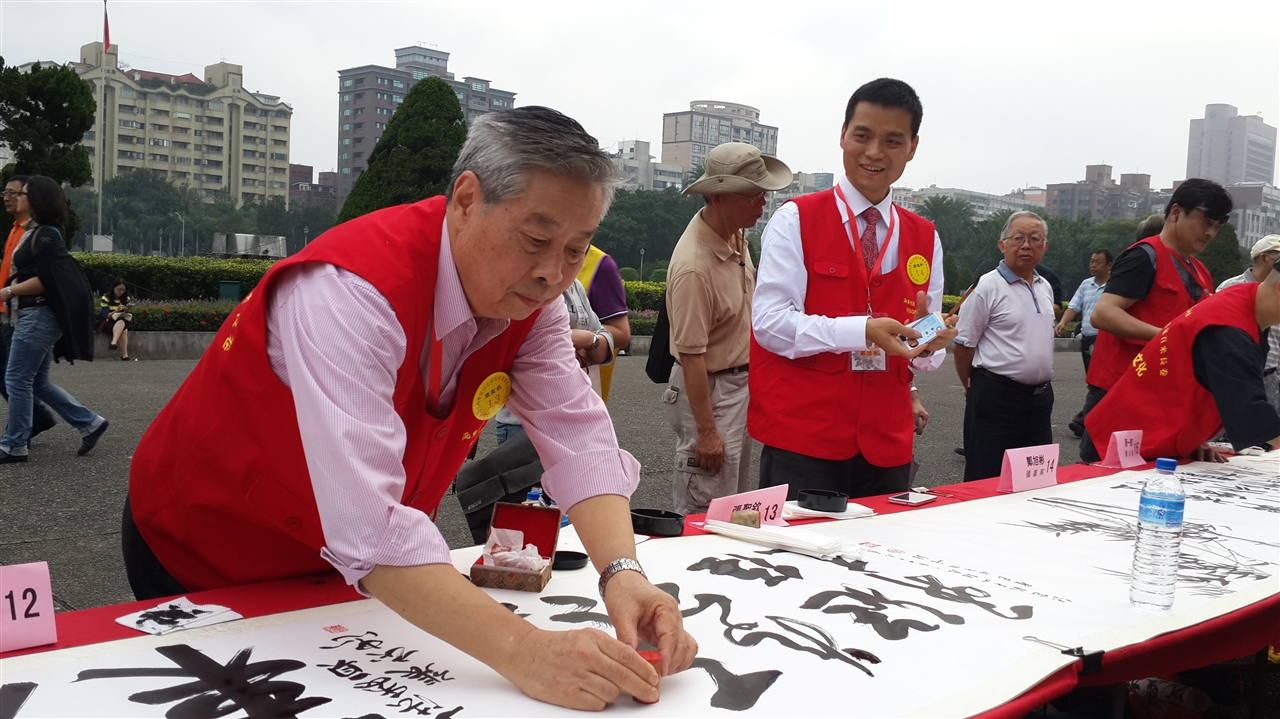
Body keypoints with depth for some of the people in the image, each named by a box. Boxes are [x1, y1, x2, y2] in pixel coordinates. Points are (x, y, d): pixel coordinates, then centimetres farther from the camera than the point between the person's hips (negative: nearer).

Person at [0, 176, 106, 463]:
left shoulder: (46, 235, -13)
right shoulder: (35, 232, 17)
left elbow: (46, 280, -21)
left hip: (39, 316, -10)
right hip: (33, 315, 10)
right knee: (37, 381, 13)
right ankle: (89, 424, 15)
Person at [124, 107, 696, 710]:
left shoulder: (530, 294, -13)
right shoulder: (353, 291, -36)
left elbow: (576, 435, -18)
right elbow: (366, 524, -45)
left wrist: (622, 573, -35)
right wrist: (523, 651, -50)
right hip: (203, 554, -5)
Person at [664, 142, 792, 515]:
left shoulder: (736, 232, 1)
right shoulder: (694, 266, -28)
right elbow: (691, 355, -26)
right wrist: (706, 430, -23)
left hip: (740, 383, 10)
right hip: (709, 389, -10)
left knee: (737, 505, 19)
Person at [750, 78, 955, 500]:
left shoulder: (926, 239, 11)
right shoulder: (795, 220, -4)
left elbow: (925, 358, 11)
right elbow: (769, 323, -14)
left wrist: (927, 343, -12)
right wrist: (861, 331, -24)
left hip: (887, 446, 5)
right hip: (801, 442, -4)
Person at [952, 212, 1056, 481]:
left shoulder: (1045, 288, 12)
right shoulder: (988, 287, -10)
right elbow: (962, 346, -7)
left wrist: (1041, 384, 18)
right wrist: (976, 388, 4)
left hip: (1040, 397, 7)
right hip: (996, 398, -7)